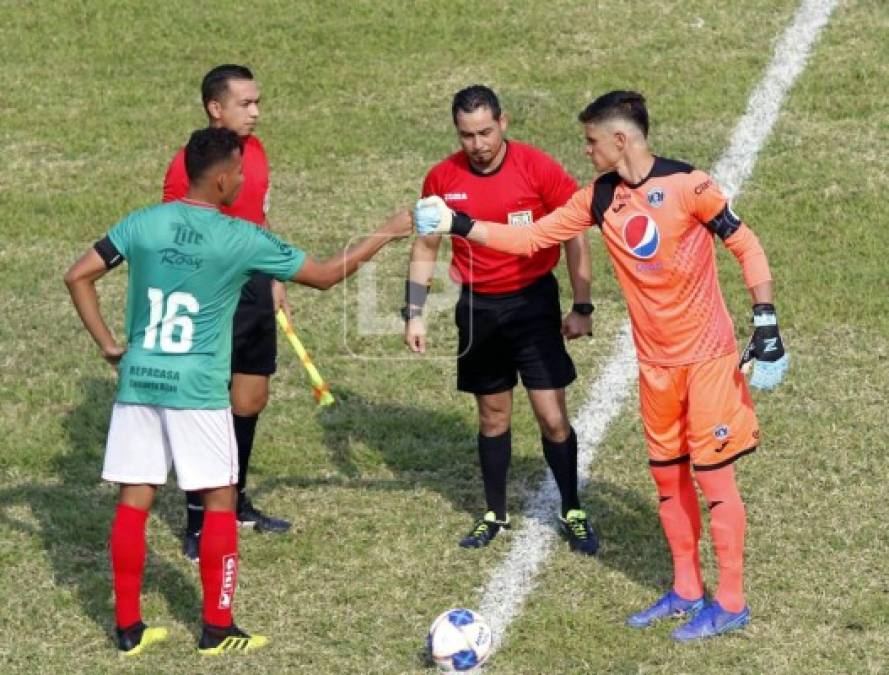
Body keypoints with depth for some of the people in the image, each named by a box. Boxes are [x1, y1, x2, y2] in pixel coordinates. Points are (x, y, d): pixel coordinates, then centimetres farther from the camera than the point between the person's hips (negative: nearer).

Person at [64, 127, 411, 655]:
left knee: (135, 499, 8)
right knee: (220, 499, 8)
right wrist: (385, 236, 14)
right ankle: (217, 629, 11)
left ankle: (129, 628, 13)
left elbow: (78, 277, 3)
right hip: (197, 389, -4)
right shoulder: (241, 239, -7)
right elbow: (325, 275, 2)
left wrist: (108, 345, 9)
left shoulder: (142, 224, 3)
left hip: (138, 380, 4)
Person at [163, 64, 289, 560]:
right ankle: (197, 528, 2)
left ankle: (236, 502, 33)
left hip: (255, 291, 8)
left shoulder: (255, 150, 8)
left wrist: (274, 281, 21)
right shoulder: (190, 163, -16)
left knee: (251, 401, 16)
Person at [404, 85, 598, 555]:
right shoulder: (442, 179, -4)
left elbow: (574, 238, -4)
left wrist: (582, 308, -7)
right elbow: (424, 250, 8)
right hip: (477, 307, 3)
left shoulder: (538, 169, -12)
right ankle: (494, 514, 25)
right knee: (493, 416, 11)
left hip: (533, 300, -2)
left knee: (552, 416, -4)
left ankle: (573, 514, 11)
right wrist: (414, 314, 4)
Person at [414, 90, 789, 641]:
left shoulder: (686, 185, -15)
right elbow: (531, 238, 7)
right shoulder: (599, 199, 2)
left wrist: (767, 328, -14)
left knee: (713, 472, -2)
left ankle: (731, 603, 7)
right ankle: (687, 592, 26)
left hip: (707, 357, -6)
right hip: (656, 363, 6)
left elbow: (747, 247, -10)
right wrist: (458, 225, 0)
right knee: (668, 473, 12)